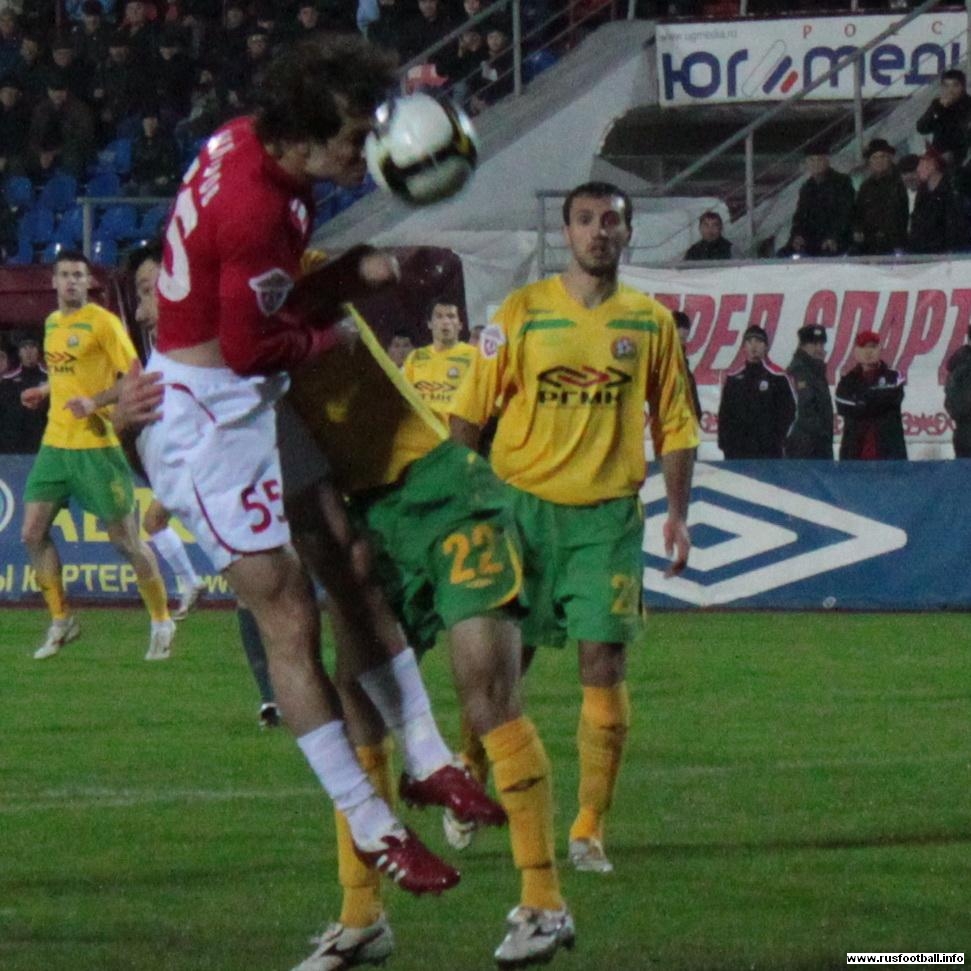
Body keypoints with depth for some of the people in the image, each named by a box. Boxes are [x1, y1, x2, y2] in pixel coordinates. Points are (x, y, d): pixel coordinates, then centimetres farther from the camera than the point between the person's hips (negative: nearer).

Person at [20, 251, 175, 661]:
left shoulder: (102, 322, -10)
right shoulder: (52, 323, 13)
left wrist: (96, 401, -24)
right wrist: (45, 391, 15)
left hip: (97, 445, -7)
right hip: (55, 443, 7)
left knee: (125, 538, -2)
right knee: (32, 533, 0)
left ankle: (162, 622, 12)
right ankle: (61, 620, 13)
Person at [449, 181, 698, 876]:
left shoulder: (651, 322, 6)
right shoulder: (523, 312, 1)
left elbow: (675, 425, 11)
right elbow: (470, 411, 3)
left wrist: (678, 513, 2)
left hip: (608, 513, 1)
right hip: (523, 504, -1)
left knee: (605, 663, -7)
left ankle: (590, 829, 0)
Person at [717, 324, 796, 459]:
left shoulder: (777, 377, -1)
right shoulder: (733, 378, 10)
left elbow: (787, 411, 0)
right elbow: (724, 413, 12)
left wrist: (777, 439, -8)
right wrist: (724, 442, 4)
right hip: (737, 451, 4)